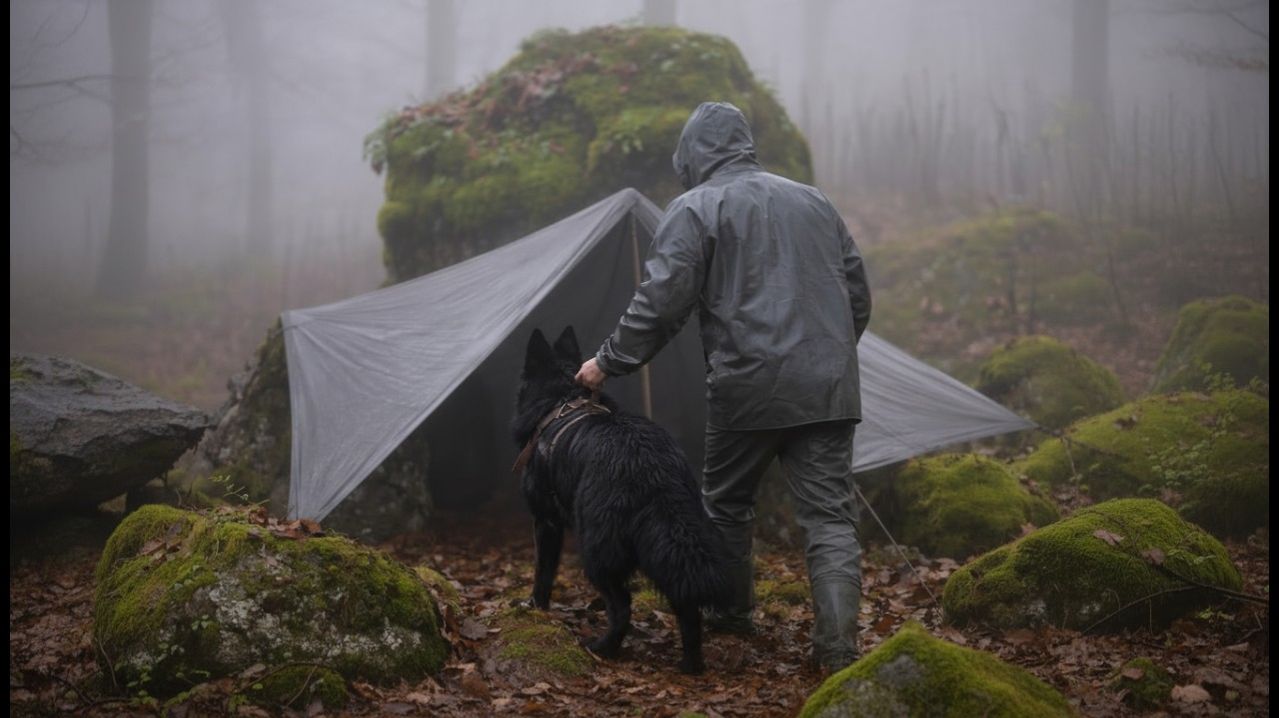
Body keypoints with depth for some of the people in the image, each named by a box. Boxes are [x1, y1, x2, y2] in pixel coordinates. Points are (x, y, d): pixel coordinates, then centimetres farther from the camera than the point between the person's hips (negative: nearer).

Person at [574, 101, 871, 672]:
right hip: (829, 389, 4)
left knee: (727, 503, 17)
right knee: (830, 515, 2)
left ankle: (730, 610, 32)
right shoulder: (814, 202, 18)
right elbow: (858, 292, 21)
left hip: (748, 389, -4)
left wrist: (608, 363, 3)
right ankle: (838, 645, -8)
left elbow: (660, 303, -8)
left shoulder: (694, 210, -1)